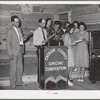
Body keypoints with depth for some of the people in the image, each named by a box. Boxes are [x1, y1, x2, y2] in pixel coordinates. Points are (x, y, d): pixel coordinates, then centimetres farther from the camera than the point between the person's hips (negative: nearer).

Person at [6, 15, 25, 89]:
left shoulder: (19, 29, 11)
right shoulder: (10, 31, -9)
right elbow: (8, 43, -10)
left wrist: (22, 50, 8)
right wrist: (10, 53, -14)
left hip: (20, 51, 7)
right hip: (14, 52, -6)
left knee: (20, 67, 11)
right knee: (13, 68, 1)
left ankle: (19, 81, 24)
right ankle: (12, 83, 13)